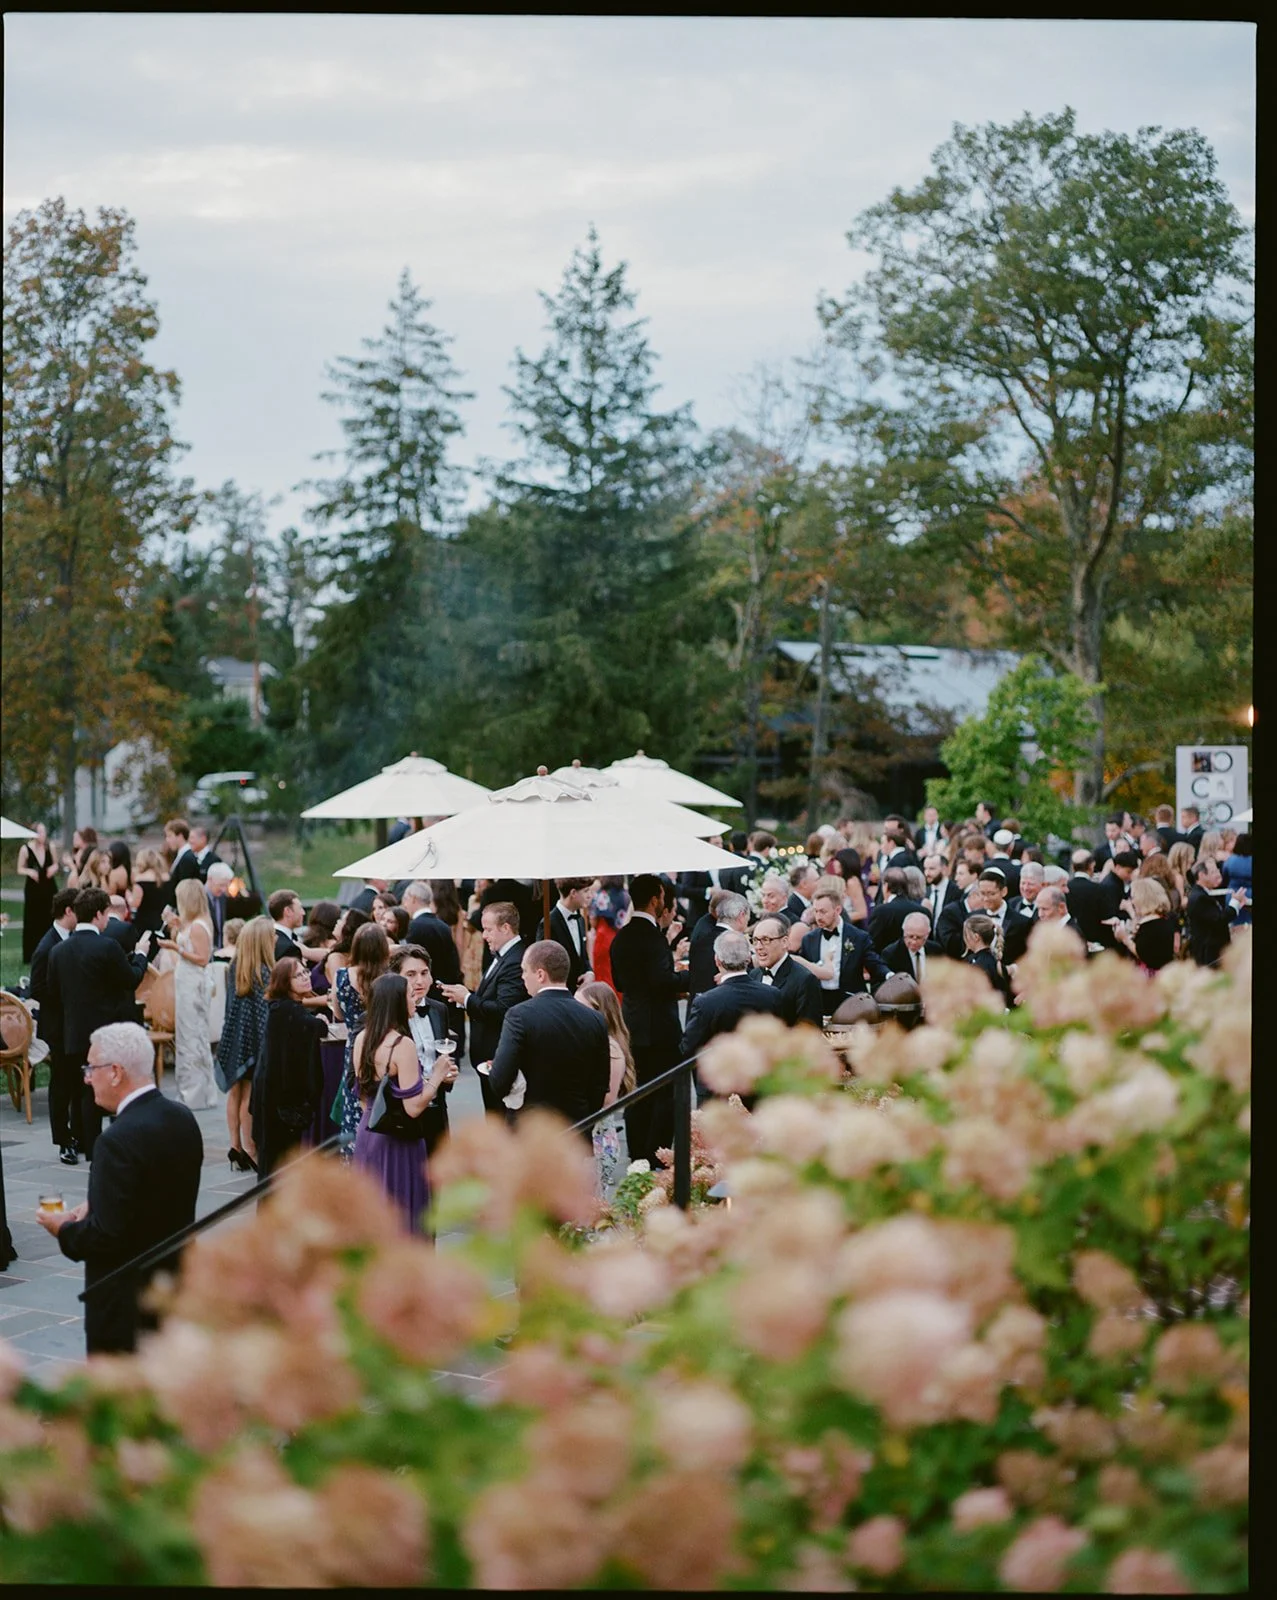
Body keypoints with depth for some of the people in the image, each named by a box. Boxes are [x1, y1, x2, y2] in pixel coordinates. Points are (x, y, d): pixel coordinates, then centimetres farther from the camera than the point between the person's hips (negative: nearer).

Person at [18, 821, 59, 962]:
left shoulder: (50, 847, 0)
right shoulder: (25, 849, -8)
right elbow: (20, 869, 1)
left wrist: (54, 868, -8)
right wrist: (29, 871, -19)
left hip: (49, 887, 2)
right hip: (33, 888, -2)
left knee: (49, 922, -1)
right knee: (32, 923, -2)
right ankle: (30, 957, 3)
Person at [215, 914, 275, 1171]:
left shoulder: (235, 968, 1)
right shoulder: (264, 973, -17)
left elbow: (231, 1006, 7)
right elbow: (266, 1012, -16)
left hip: (234, 1038, 6)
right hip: (253, 1041, -6)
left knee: (235, 1092, 12)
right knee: (250, 1096, 0)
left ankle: (235, 1146, 17)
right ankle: (249, 1148, 5)